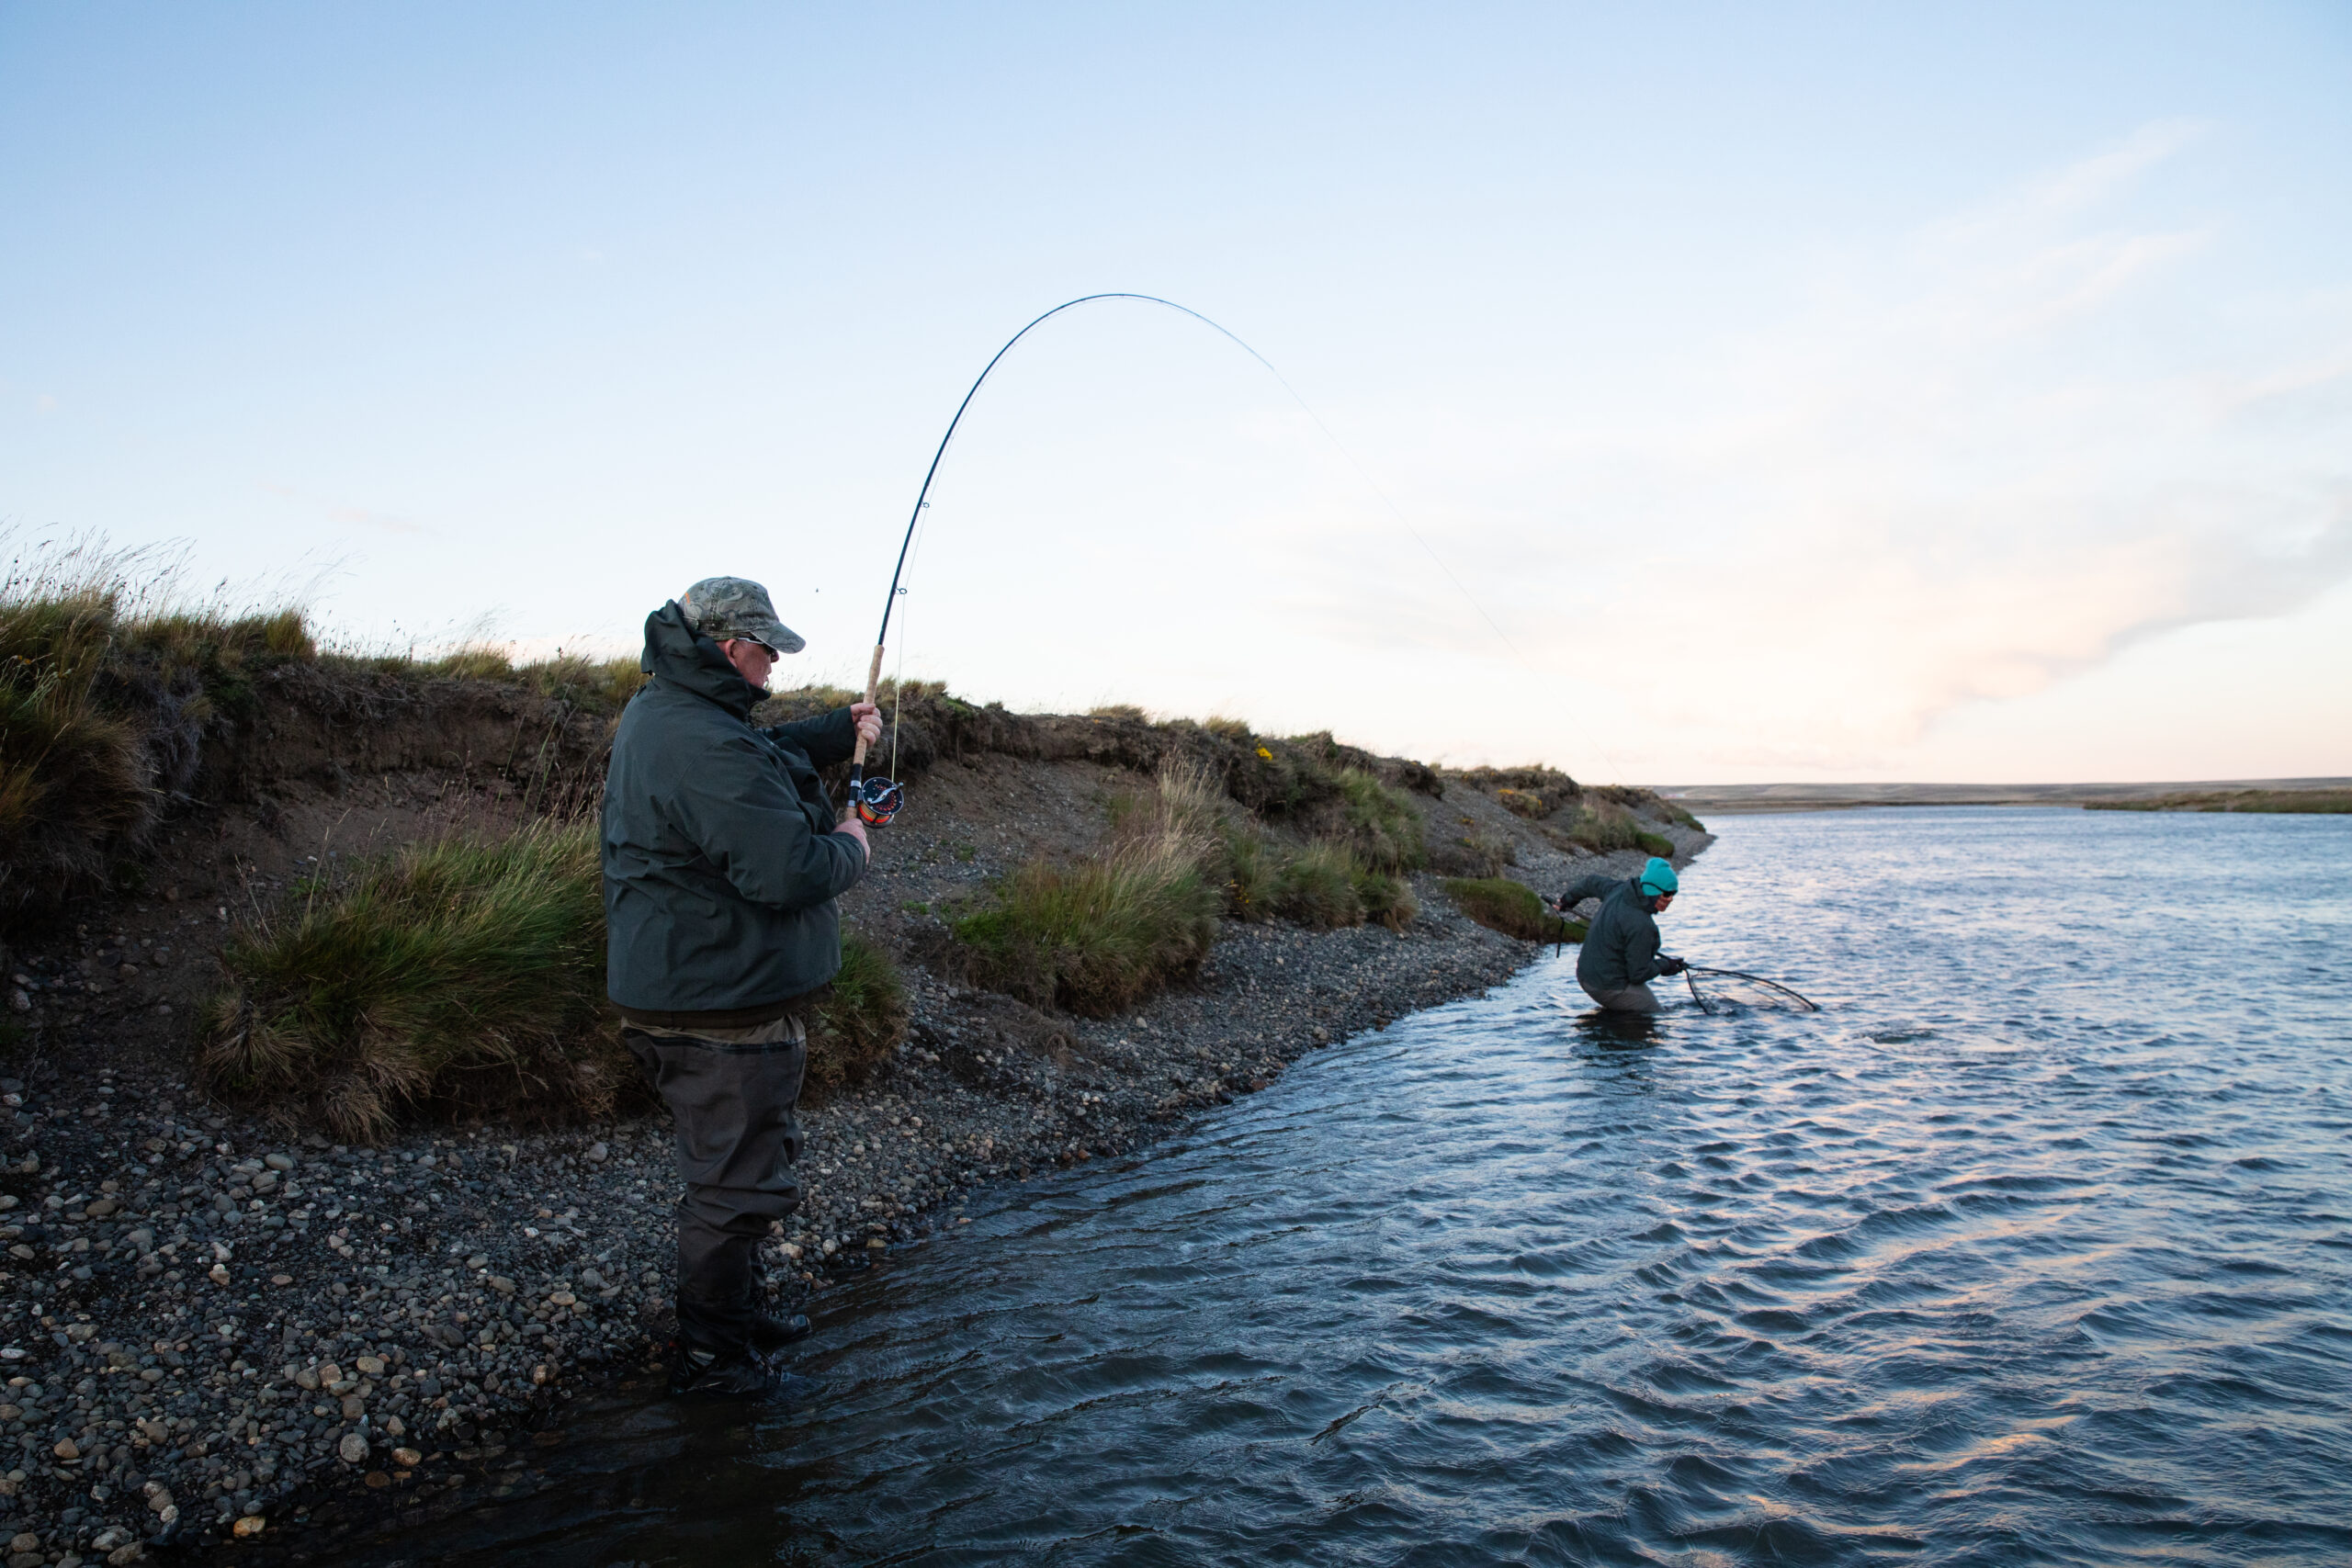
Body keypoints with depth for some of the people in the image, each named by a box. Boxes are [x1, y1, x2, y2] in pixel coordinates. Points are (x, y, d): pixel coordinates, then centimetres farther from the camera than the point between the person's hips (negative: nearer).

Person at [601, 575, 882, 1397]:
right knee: (737, 1181, 4)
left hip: (678, 989, 11)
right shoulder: (704, 746, -26)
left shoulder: (659, 712, 9)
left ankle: (736, 1309, 42)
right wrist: (849, 848, -10)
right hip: (724, 1005, -11)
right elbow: (788, 872, -30)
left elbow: (760, 761, 26)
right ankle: (712, 1354, 20)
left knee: (732, 1161, 25)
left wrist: (837, 730, 15)